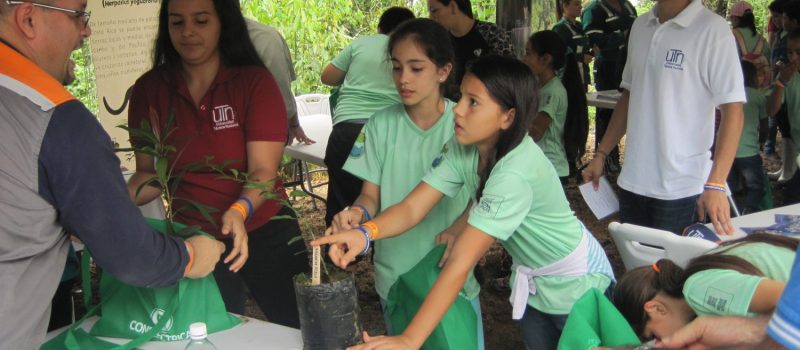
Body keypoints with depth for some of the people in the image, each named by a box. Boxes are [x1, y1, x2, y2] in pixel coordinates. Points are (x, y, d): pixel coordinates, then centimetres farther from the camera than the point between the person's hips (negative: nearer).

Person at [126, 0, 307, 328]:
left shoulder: (255, 82, -12)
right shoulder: (149, 89, -5)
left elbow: (263, 171, -19)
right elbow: (149, 173, 1)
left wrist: (239, 212, -38)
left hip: (264, 231, -2)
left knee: (297, 329, 10)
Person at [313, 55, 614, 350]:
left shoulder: (515, 174, -37)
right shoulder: (463, 147, -15)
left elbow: (461, 262, -42)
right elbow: (412, 207, -19)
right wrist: (365, 233, -40)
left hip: (574, 282, -6)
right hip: (531, 278, 6)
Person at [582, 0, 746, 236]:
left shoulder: (712, 30, -10)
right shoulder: (640, 26, 10)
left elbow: (732, 110, -13)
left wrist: (715, 185, -22)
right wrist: (601, 155, 14)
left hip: (681, 190, -5)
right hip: (632, 182, 6)